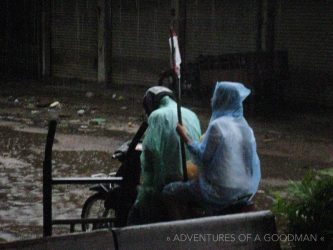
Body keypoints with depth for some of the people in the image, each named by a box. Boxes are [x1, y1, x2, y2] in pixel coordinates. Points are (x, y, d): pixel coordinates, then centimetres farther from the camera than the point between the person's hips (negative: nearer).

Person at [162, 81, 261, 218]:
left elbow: (202, 157, -15)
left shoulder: (218, 125, -19)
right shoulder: (243, 125, 5)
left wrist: (185, 137, -7)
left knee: (169, 192, 2)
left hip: (222, 192, -8)